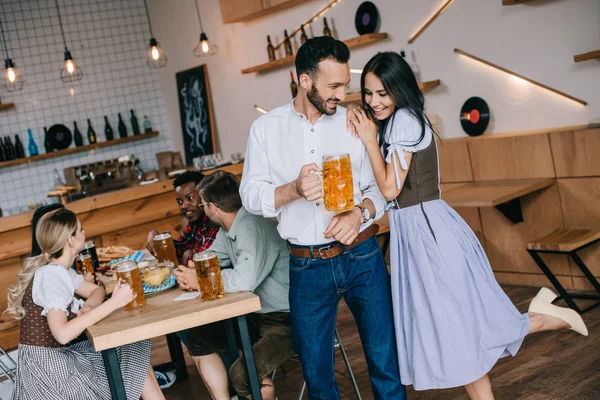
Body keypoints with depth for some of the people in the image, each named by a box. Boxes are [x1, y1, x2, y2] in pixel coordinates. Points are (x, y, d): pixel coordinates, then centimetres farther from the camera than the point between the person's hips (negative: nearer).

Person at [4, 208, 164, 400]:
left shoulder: (57, 268, 6)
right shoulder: (51, 276, -22)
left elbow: (97, 290, 13)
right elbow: (62, 334, -33)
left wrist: (86, 309, -11)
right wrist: (113, 303, -31)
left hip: (58, 355, 8)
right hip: (47, 365, -8)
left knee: (136, 350, 6)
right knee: (134, 362, -3)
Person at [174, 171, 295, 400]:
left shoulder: (252, 227, -24)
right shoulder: (227, 229, 6)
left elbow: (245, 280, -35)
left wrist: (200, 281, -19)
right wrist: (190, 275, -9)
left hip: (287, 320, -10)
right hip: (258, 315, 10)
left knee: (243, 374, -28)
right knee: (198, 340, 11)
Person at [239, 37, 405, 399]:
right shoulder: (266, 128, 2)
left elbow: (379, 187, 2)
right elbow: (251, 195, 0)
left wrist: (360, 212, -19)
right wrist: (294, 189, -19)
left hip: (362, 257, 0)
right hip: (307, 267, 1)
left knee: (385, 357, 3)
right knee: (316, 369, 12)